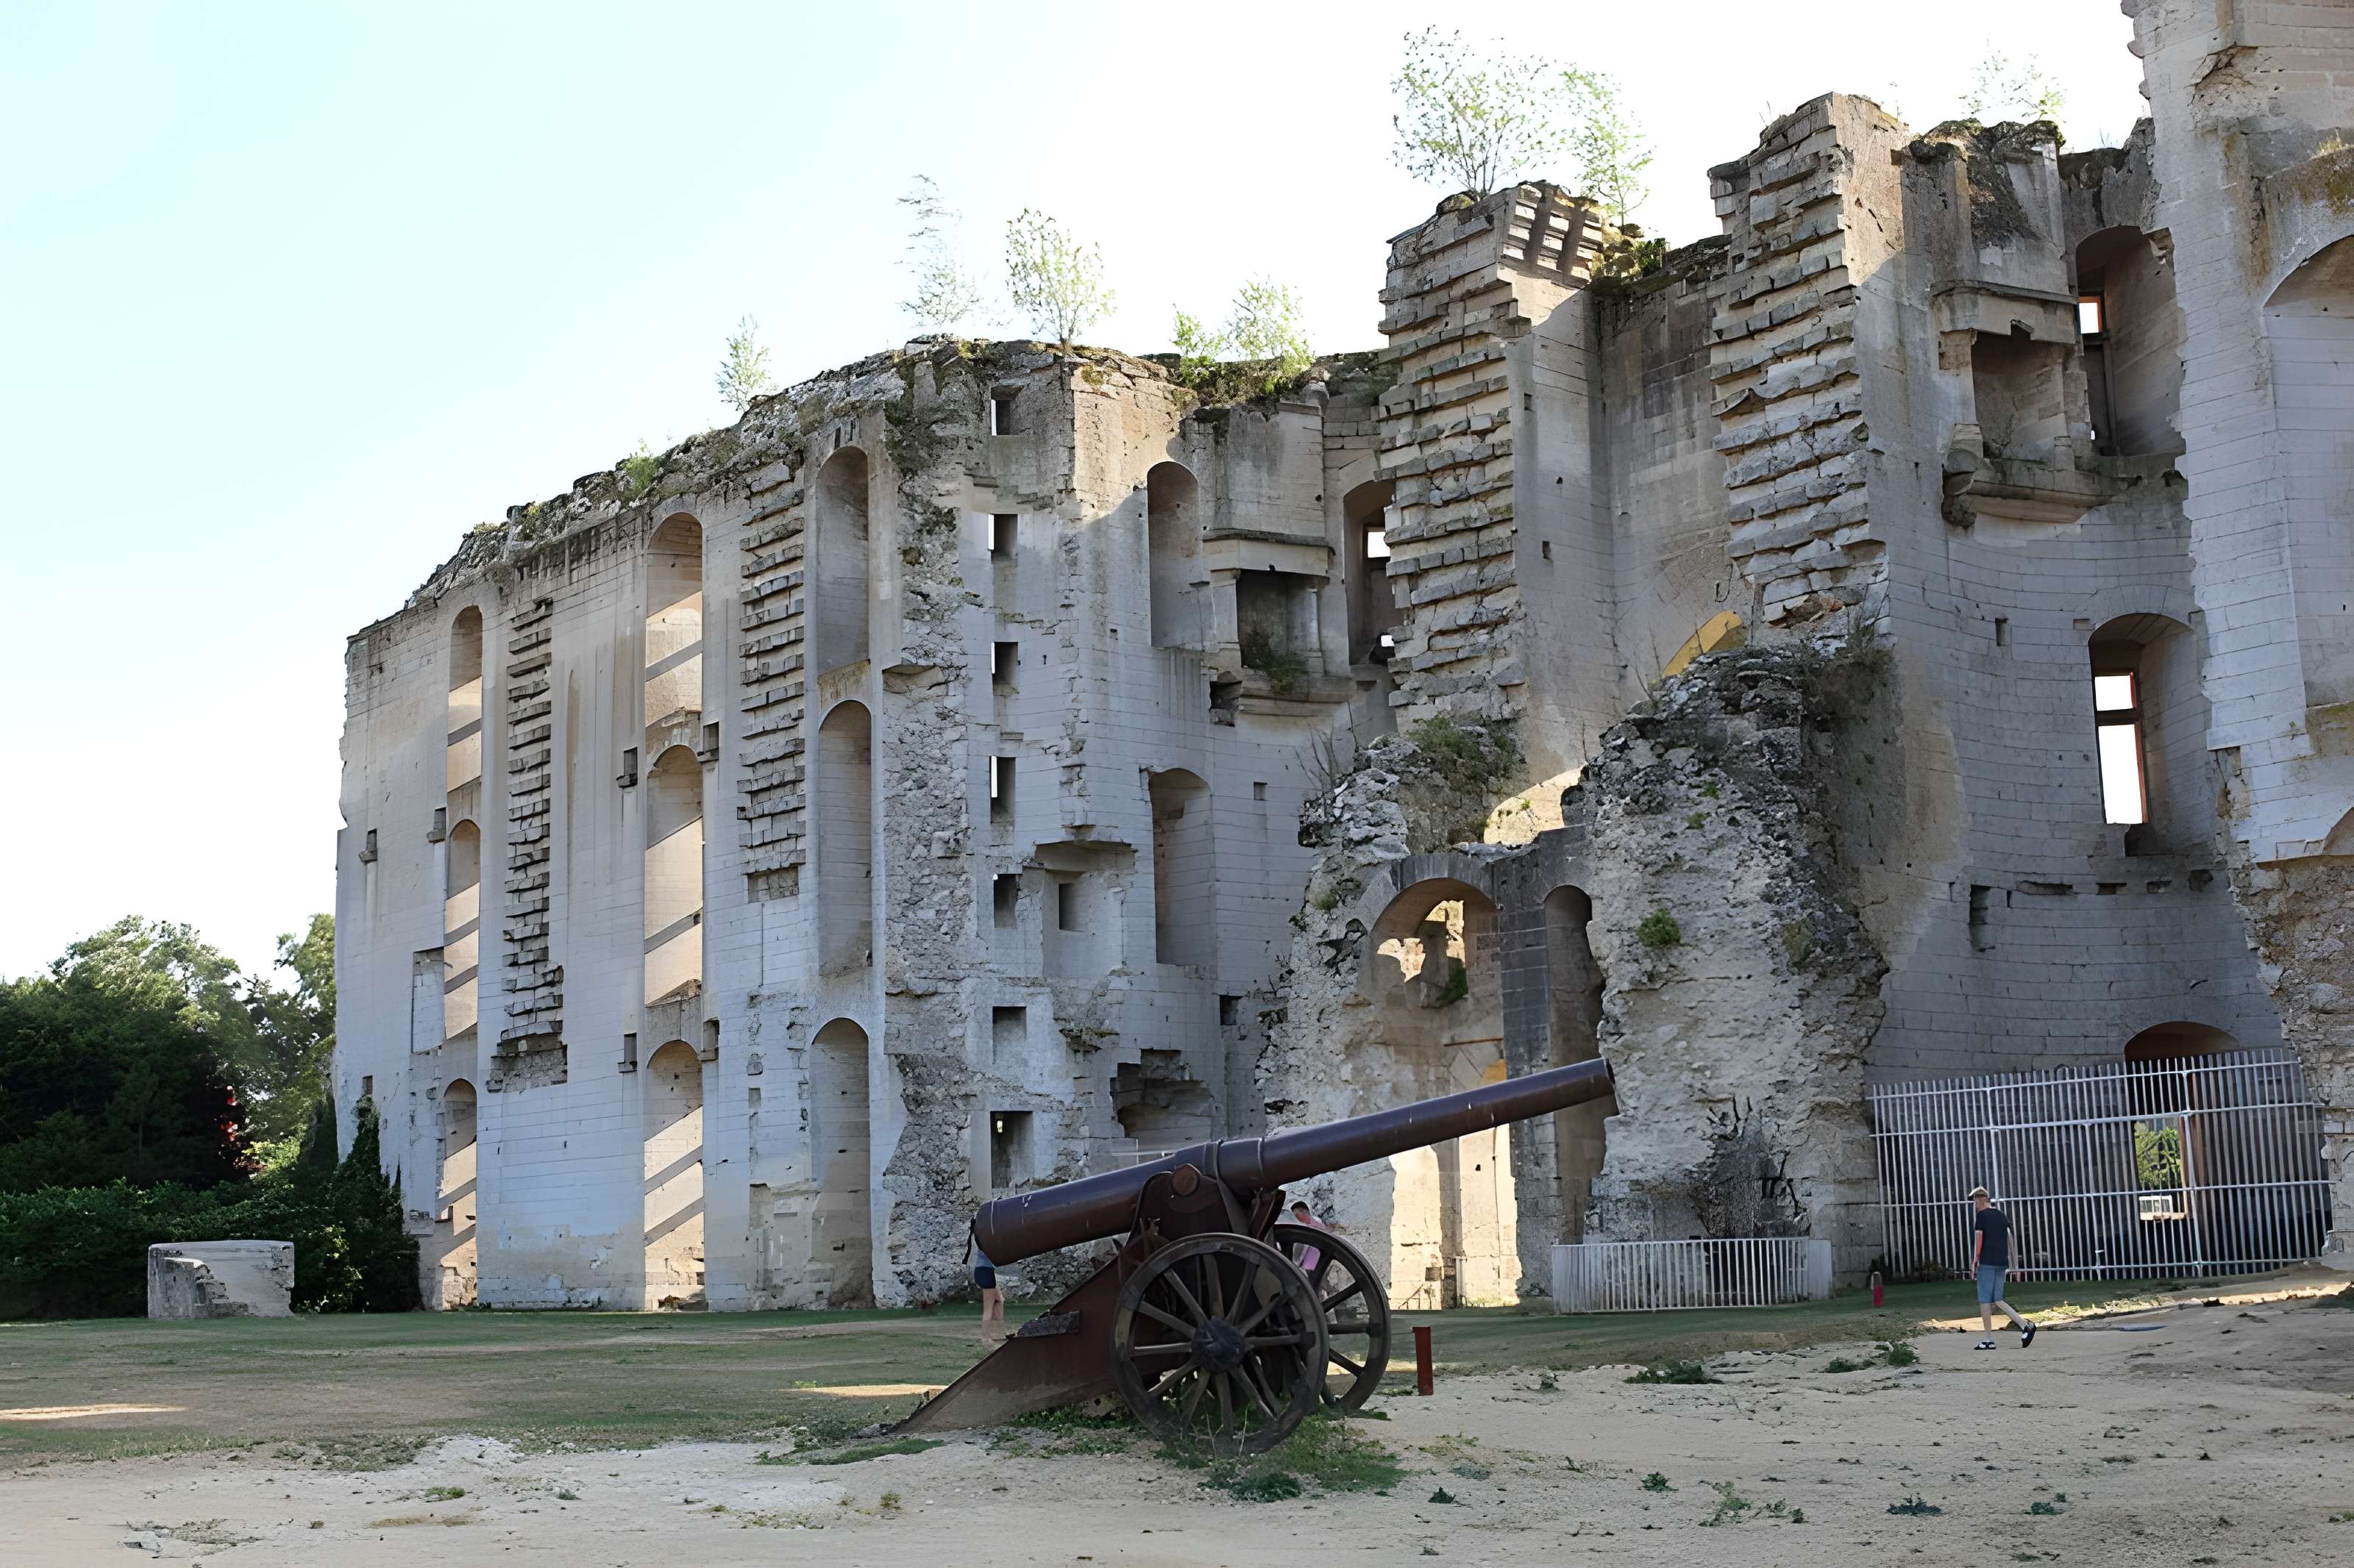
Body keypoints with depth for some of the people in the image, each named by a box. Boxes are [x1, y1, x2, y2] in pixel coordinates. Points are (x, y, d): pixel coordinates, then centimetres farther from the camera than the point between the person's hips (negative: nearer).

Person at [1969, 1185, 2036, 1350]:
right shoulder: (2002, 1215, 14)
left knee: (1985, 1301, 0)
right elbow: (2009, 1238, 14)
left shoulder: (1982, 1216, -6)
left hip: (1987, 1262, -7)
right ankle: (2025, 1325, -4)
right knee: (1997, 1300, 12)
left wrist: (1975, 1259, -6)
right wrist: (2010, 1264, 18)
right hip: (2001, 1263, 7)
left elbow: (1979, 1238, -13)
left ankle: (1988, 1340, 0)